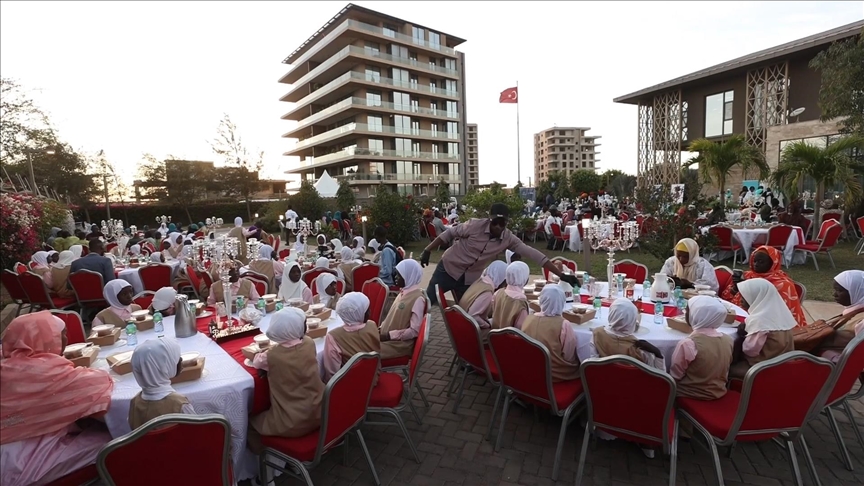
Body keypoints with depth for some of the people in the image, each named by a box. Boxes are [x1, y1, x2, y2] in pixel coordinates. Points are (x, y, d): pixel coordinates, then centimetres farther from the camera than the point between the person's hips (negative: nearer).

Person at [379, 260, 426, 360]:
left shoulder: (418, 299, -18)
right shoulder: (403, 292, 7)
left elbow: (415, 330, -20)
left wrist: (388, 336, -20)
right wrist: (380, 329, 2)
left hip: (401, 343, -8)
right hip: (387, 337, 8)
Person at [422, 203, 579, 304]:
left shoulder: (509, 239, -12)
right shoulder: (475, 225, -21)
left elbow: (533, 254, -13)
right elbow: (449, 234, -9)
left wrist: (561, 275, -15)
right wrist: (427, 251, -10)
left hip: (469, 279, 3)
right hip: (448, 268, -2)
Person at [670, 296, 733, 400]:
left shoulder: (688, 343, -27)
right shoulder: (728, 340, -8)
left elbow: (675, 375, -16)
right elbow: (724, 372, 6)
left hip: (692, 394, -6)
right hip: (719, 392, 6)